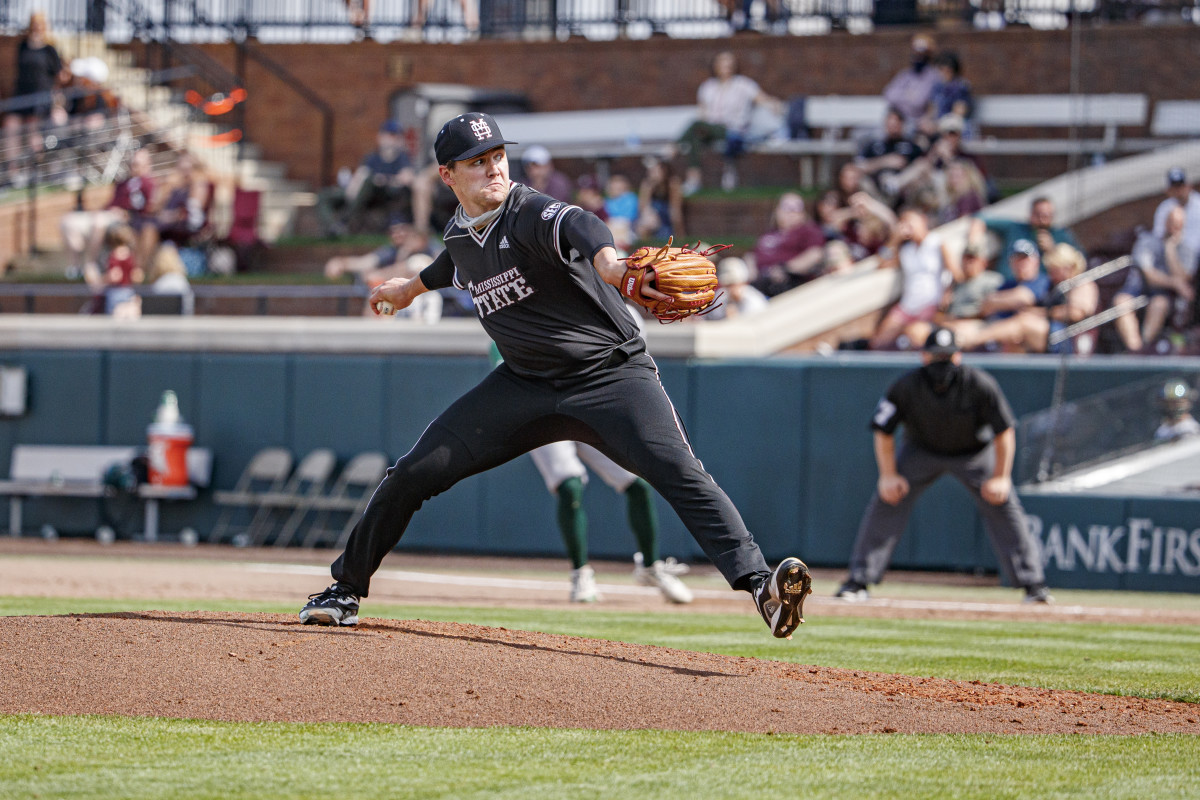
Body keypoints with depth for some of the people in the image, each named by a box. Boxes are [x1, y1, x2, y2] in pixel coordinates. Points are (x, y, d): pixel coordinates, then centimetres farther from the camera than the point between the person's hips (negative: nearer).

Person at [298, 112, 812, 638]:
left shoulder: (531, 214, -17)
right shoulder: (460, 237, 4)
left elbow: (577, 228, -43)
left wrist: (609, 266, -66)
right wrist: (413, 287, 52)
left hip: (612, 373, -6)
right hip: (525, 385, 6)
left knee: (677, 471, -29)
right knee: (415, 472, 0)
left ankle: (758, 584, -38)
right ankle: (346, 589, 19)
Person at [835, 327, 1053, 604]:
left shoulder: (981, 385, -28)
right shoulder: (906, 387, -26)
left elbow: (1004, 432, -19)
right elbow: (883, 431, -13)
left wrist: (1001, 477, -20)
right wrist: (888, 475, -18)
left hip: (974, 454, -1)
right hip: (922, 450, 1)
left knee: (1002, 506, -9)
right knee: (886, 501, -12)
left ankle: (1033, 583, -2)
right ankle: (859, 581, -6)